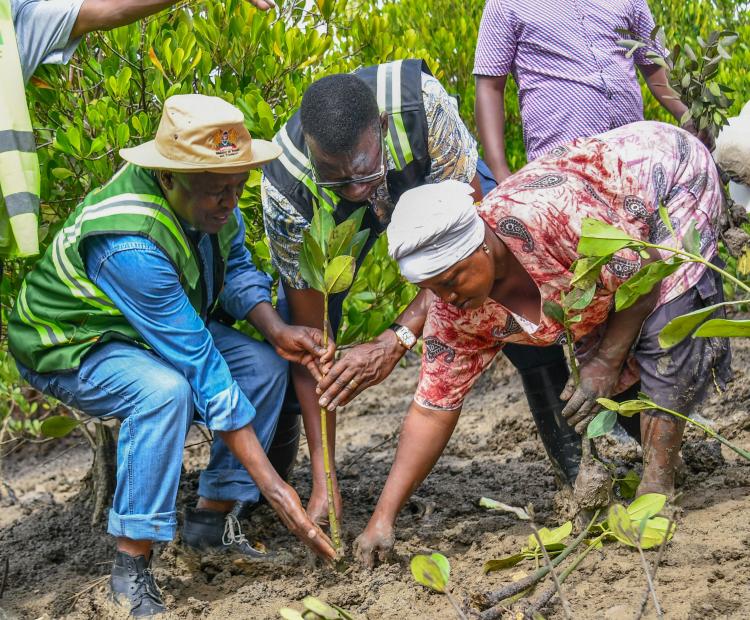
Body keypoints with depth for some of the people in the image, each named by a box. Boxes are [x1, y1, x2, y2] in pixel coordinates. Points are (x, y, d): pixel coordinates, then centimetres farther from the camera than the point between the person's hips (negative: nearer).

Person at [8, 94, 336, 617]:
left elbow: (236, 266, 6)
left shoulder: (208, 197, -16)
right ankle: (132, 566, -27)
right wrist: (272, 486, -35)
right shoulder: (129, 243, -38)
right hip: (69, 346, -8)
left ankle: (212, 517, 2)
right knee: (165, 391, -36)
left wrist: (275, 330, -17)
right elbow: (202, 367, -37)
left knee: (266, 365, -8)